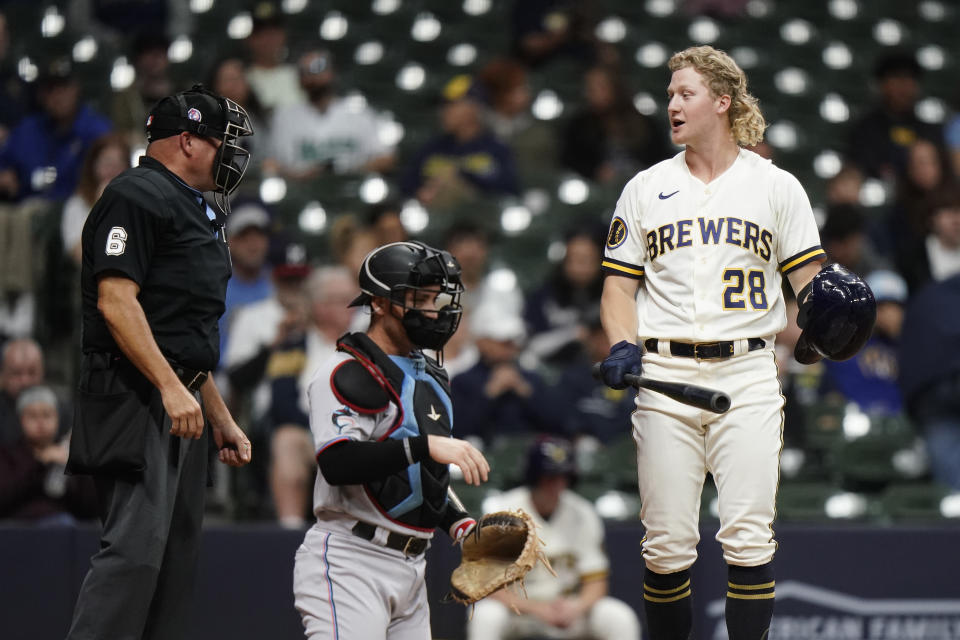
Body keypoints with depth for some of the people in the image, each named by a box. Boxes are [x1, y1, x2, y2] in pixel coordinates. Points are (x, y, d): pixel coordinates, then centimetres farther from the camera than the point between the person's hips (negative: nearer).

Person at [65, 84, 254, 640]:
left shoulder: (196, 212, 25)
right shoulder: (137, 195, -7)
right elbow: (116, 302, -18)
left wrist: (222, 420, 25)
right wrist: (171, 388, -24)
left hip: (182, 402, 11)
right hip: (138, 400, -11)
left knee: (178, 556, 7)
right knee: (137, 547, -20)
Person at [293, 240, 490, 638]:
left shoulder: (430, 377, 20)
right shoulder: (346, 372, -9)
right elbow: (337, 463, -25)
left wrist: (460, 524, 11)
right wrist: (425, 445, -31)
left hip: (411, 570, 9)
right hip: (350, 563, -9)